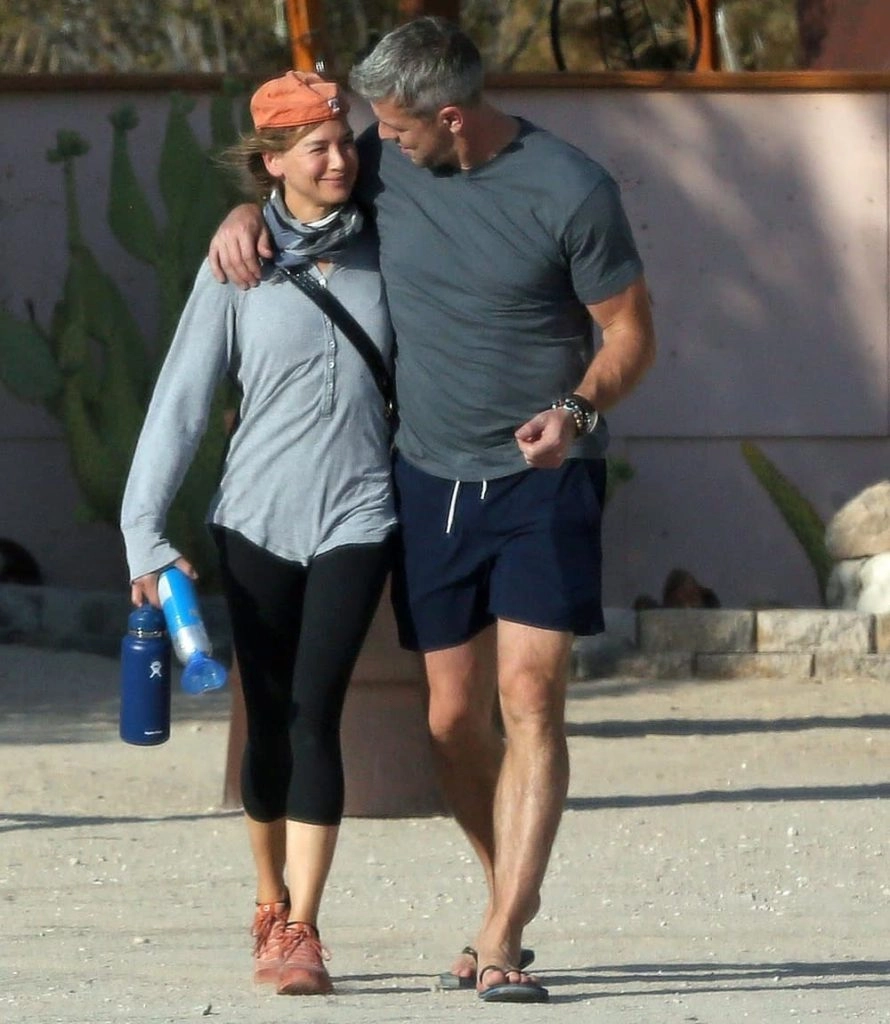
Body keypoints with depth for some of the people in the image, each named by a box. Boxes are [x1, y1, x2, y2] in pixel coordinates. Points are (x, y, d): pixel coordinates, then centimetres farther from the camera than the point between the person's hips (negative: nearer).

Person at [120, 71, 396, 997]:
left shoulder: (381, 253, 3)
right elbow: (181, 398, -4)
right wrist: (144, 530, -11)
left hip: (356, 514, 0)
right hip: (257, 515, 0)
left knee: (315, 711, -11)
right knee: (268, 719, 5)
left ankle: (301, 932, -11)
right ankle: (270, 907, 23)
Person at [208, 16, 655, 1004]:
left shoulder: (570, 191, -13)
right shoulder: (385, 164, 0)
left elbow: (630, 331, -5)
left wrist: (578, 411, -23)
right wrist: (247, 212, 0)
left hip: (544, 479, -5)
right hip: (431, 477, 5)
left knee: (530, 697, -15)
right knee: (456, 719, 6)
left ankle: (501, 939, -18)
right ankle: (511, 897, 26)